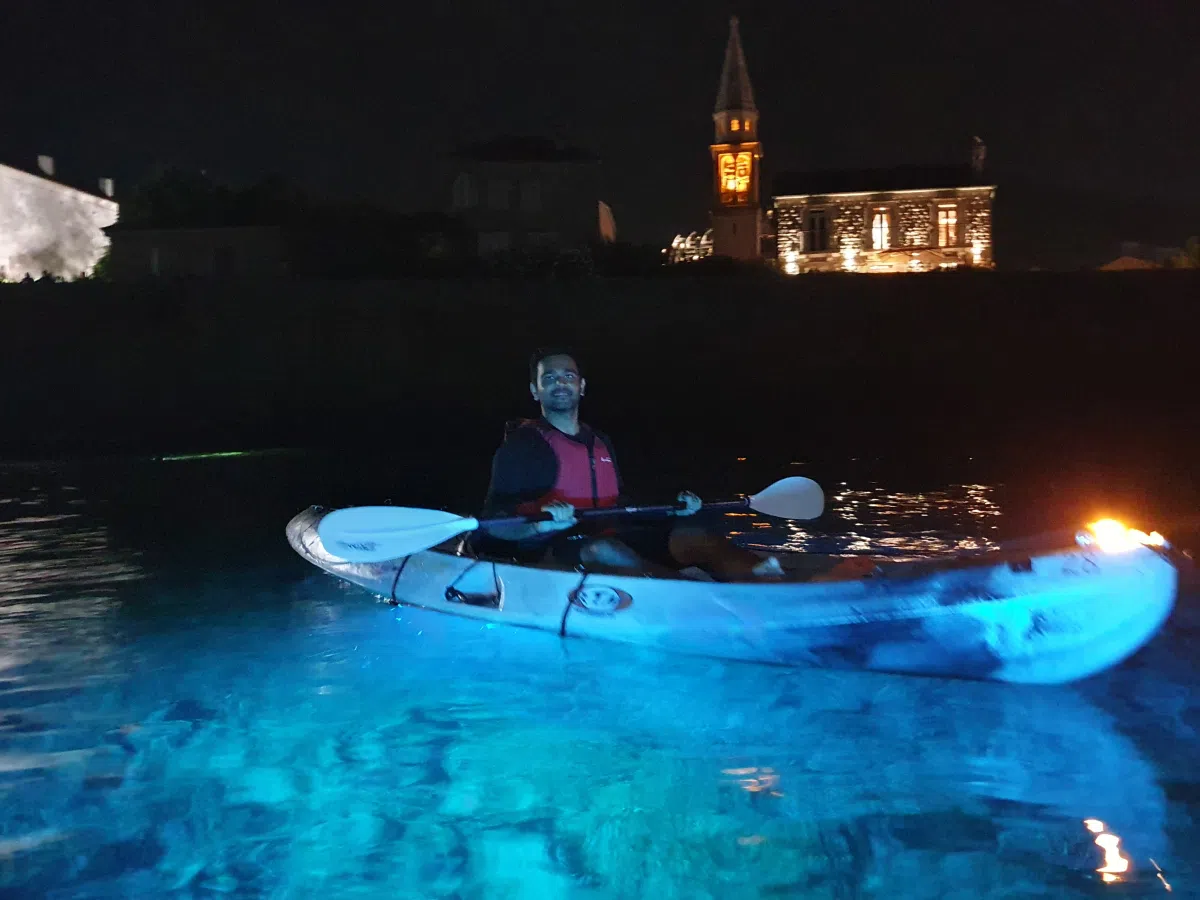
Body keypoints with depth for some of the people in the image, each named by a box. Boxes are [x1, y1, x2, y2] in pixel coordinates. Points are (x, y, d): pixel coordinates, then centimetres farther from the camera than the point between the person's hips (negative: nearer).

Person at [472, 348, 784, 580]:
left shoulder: (601, 442, 21)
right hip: (549, 552, -7)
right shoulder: (522, 444, -1)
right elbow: (493, 524, -8)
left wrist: (672, 510, 11)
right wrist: (539, 524, -29)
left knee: (695, 536, -11)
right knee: (604, 549, -38)